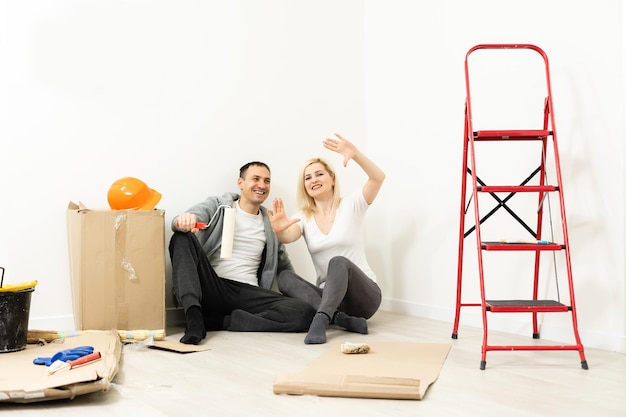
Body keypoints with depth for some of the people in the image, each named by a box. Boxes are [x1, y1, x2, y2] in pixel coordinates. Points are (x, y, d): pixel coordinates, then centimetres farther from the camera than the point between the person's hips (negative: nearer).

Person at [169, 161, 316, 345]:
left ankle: (217, 321, -24)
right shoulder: (217, 206, 9)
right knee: (183, 238, -26)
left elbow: (284, 266, 25)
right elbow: (178, 223, -8)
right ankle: (194, 318, -39)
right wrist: (184, 220, -33)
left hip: (248, 293, 3)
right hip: (212, 287, -3)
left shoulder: (270, 223, 18)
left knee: (306, 312, -22)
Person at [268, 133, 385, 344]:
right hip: (328, 295, 4)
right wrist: (279, 229, -41)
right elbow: (287, 237, -15)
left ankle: (321, 320, -48)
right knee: (284, 277, -23)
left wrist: (355, 154, -35)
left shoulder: (351, 205, -1)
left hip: (363, 294, -3)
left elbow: (378, 178, -17)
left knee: (339, 262, -34)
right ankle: (341, 318, -35)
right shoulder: (304, 216, 7)